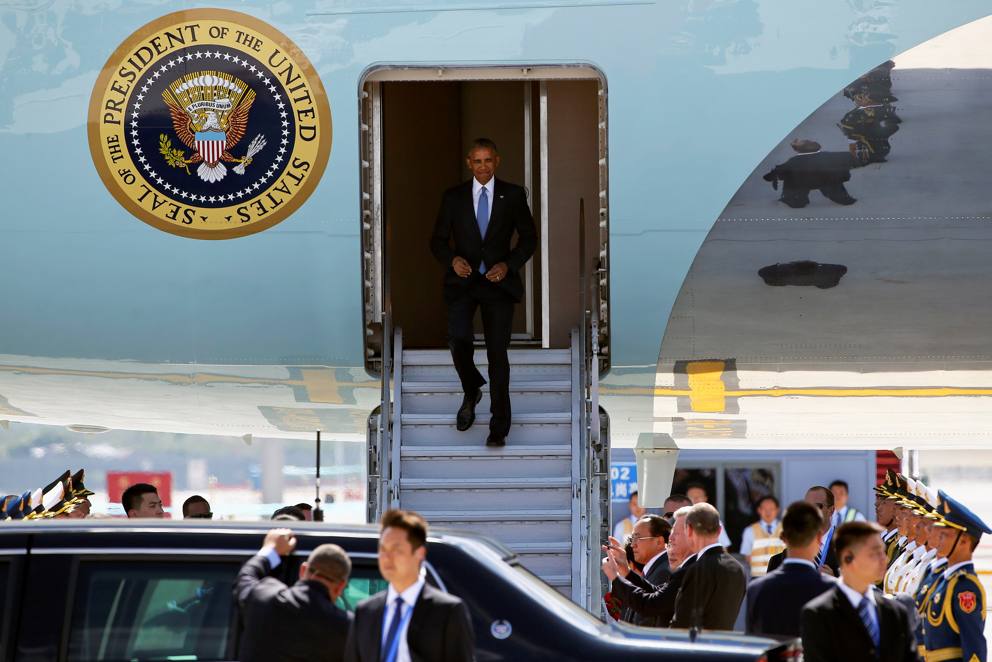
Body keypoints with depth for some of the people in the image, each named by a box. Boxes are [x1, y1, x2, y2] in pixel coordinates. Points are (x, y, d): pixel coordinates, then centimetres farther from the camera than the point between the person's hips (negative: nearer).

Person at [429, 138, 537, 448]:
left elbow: (529, 238, 7)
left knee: (497, 353, -1)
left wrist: (508, 264, -9)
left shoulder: (513, 195, 3)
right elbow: (438, 240, 9)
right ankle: (471, 391, 11)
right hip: (463, 281, 0)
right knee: (458, 340, -20)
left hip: (498, 282, 0)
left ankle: (499, 428, 7)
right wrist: (452, 259, -12)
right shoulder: (453, 197, 6)